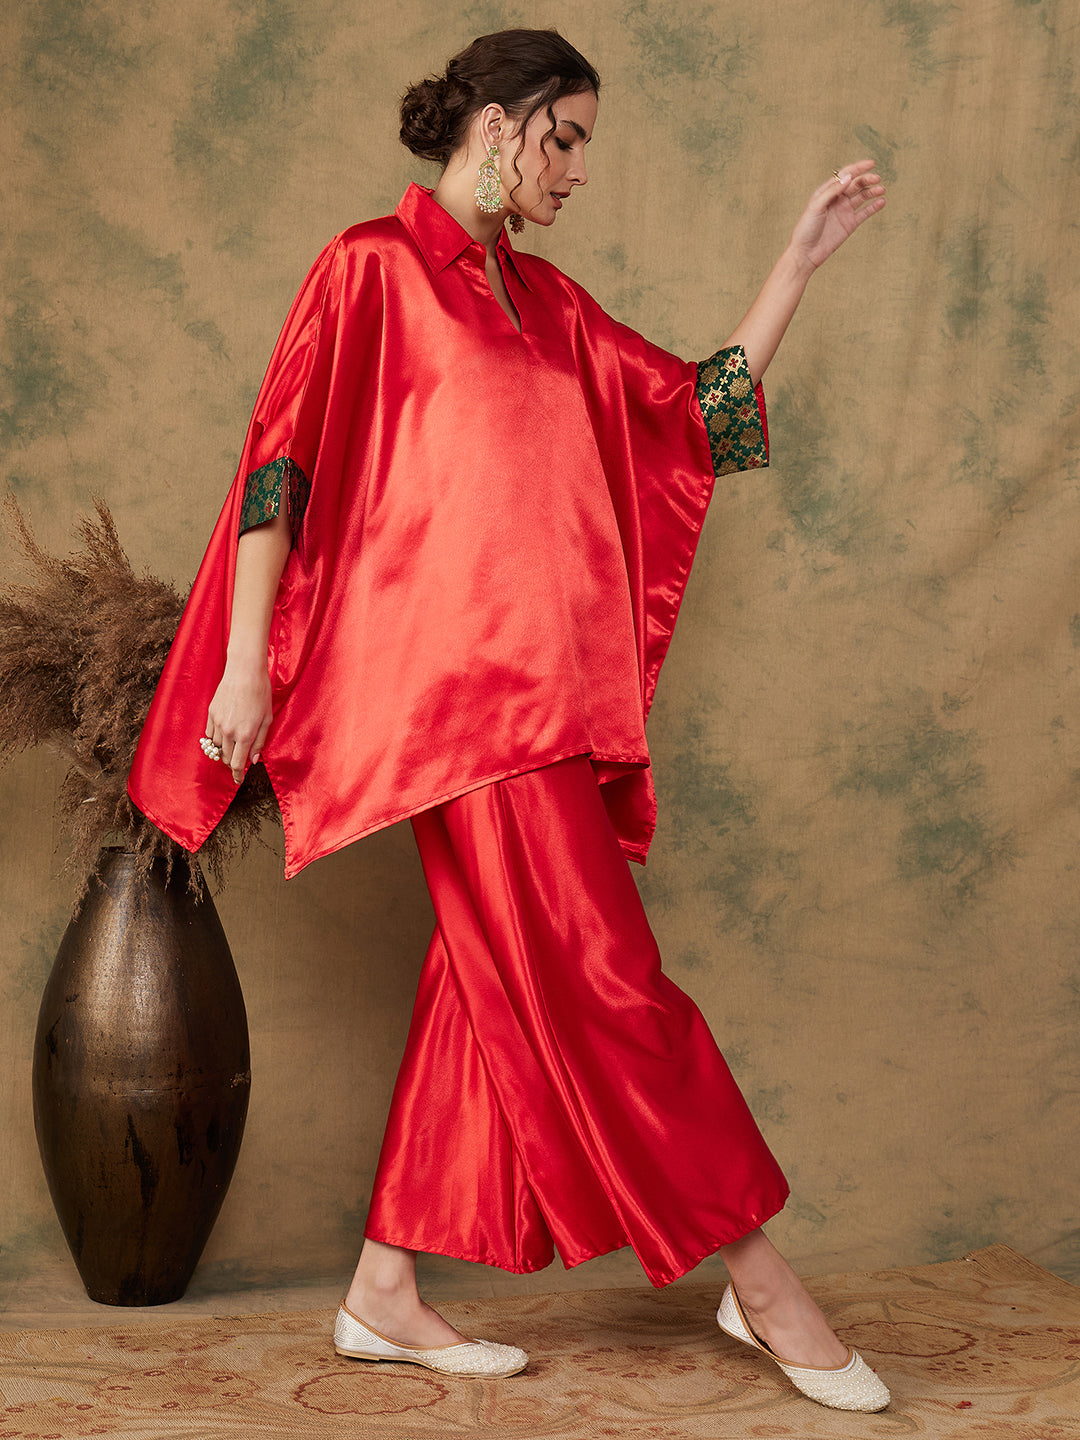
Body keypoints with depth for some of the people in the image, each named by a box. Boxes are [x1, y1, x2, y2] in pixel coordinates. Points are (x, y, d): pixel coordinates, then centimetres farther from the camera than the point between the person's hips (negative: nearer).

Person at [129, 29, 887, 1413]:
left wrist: (802, 255, 17)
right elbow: (279, 465, -4)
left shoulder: (549, 302, 20)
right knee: (594, 981, -6)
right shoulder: (373, 266, 0)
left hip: (550, 689, 8)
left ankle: (385, 1294, 15)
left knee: (492, 984, 7)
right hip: (458, 676, -8)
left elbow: (702, 405, 20)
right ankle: (758, 1274, 2)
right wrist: (247, 664, -9)